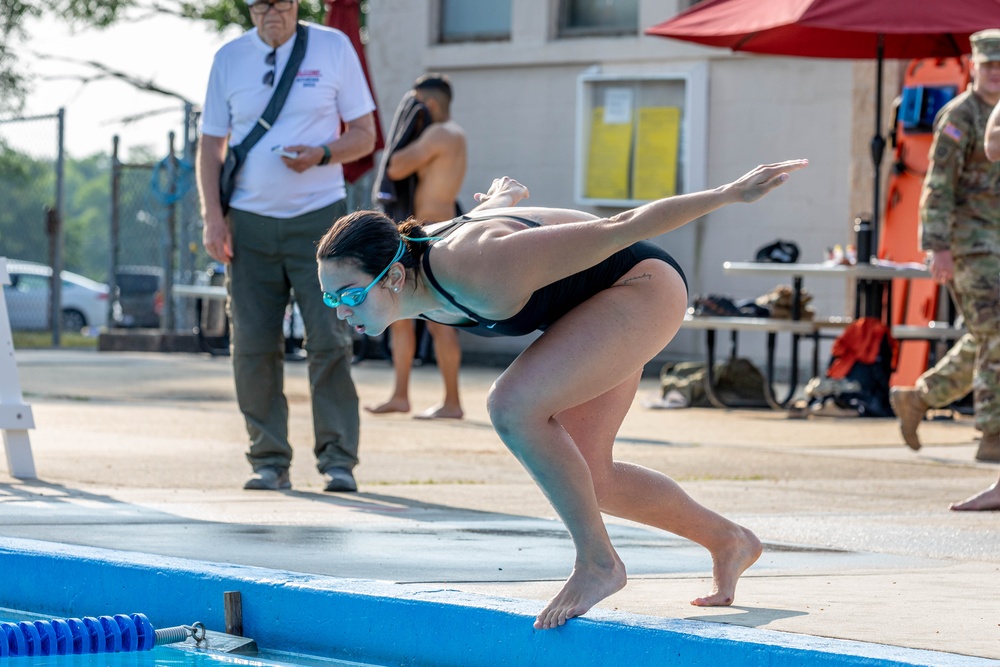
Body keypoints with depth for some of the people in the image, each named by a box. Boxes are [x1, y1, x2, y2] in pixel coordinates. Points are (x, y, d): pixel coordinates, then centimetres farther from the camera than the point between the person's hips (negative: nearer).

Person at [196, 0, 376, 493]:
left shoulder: (333, 48, 4)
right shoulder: (229, 59, 9)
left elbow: (364, 135, 6)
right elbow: (211, 145, 11)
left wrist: (321, 154, -14)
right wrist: (212, 216, -1)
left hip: (318, 216, -2)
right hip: (250, 222, 2)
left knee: (329, 339, -8)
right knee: (252, 346, -1)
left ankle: (338, 459, -3)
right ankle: (269, 460, 7)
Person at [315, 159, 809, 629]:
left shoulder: (483, 275, -38)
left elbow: (616, 230, -32)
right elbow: (481, 212, 10)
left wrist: (731, 194, -26)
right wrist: (501, 197, 33)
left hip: (642, 285, -9)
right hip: (598, 304, 9)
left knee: (513, 405, -27)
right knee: (585, 478, 12)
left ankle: (597, 562, -11)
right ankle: (727, 542, 33)